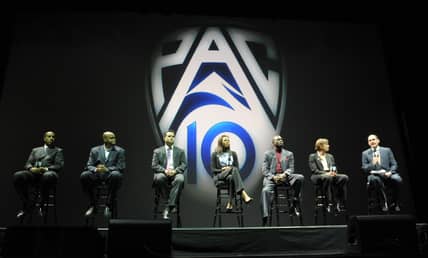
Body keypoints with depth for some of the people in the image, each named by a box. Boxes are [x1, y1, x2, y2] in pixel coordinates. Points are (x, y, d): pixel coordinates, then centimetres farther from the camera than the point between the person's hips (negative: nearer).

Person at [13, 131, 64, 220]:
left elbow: (59, 166, 3)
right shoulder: (35, 150, 28)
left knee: (48, 176, -41)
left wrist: (46, 169, -15)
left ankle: (42, 205, -20)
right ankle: (27, 205, -12)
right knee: (17, 176, -27)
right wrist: (31, 168, -7)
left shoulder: (58, 151, 18)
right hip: (33, 173, 4)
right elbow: (28, 164, 17)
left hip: (48, 173, -3)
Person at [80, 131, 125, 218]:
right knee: (84, 175, -26)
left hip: (110, 175, -2)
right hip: (97, 176, 2)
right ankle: (93, 205, -10)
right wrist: (96, 169, -20)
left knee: (116, 175, -36)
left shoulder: (120, 151, 6)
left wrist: (107, 169, -21)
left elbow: (121, 167, -3)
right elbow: (89, 166, 5)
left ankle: (108, 205, -21)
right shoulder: (95, 150, 11)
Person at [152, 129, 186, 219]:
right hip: (163, 173, 0)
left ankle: (169, 207, -34)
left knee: (180, 179, -35)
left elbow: (184, 165, 7)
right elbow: (154, 166, 4)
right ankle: (173, 204, -22)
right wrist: (164, 170, -15)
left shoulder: (180, 151, 17)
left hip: (175, 173, 0)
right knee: (159, 178, -36)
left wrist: (175, 170, -13)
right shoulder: (157, 151, 14)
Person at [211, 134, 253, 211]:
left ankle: (230, 203, -46)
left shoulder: (233, 153, 20)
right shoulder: (215, 154, 12)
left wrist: (230, 169, -11)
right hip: (219, 177, -3)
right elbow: (213, 169, 4)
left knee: (232, 179, -39)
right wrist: (222, 169, -15)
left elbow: (237, 168, 12)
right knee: (234, 169, -37)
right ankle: (244, 196, -53)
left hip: (232, 176, 3)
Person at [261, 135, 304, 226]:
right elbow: (264, 169, 6)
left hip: (285, 177, 2)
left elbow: (291, 168, 10)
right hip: (271, 177, -2)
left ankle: (295, 204, -15)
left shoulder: (289, 154, 19)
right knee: (266, 190, -32)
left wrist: (284, 174, -13)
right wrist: (273, 177, -13)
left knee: (300, 178, -25)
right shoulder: (268, 154, 15)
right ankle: (265, 217, -35)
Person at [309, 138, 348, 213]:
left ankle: (340, 203, -28)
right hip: (318, 177, -5)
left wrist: (334, 173, -7)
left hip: (331, 175, 5)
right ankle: (331, 203, -37)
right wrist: (325, 173, -20)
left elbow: (334, 168, 18)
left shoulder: (330, 156, 24)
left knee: (345, 177, -25)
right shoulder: (312, 156, 7)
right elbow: (314, 170, -5)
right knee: (328, 178, -39)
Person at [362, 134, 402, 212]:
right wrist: (372, 164, -12)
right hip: (374, 175, -1)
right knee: (374, 179, -38)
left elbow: (394, 164, 11)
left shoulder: (387, 150, 17)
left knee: (397, 179, -32)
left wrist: (390, 172, -10)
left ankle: (394, 203, -8)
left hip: (387, 174, 1)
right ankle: (384, 203, -18)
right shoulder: (365, 153, 14)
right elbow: (364, 168, 8)